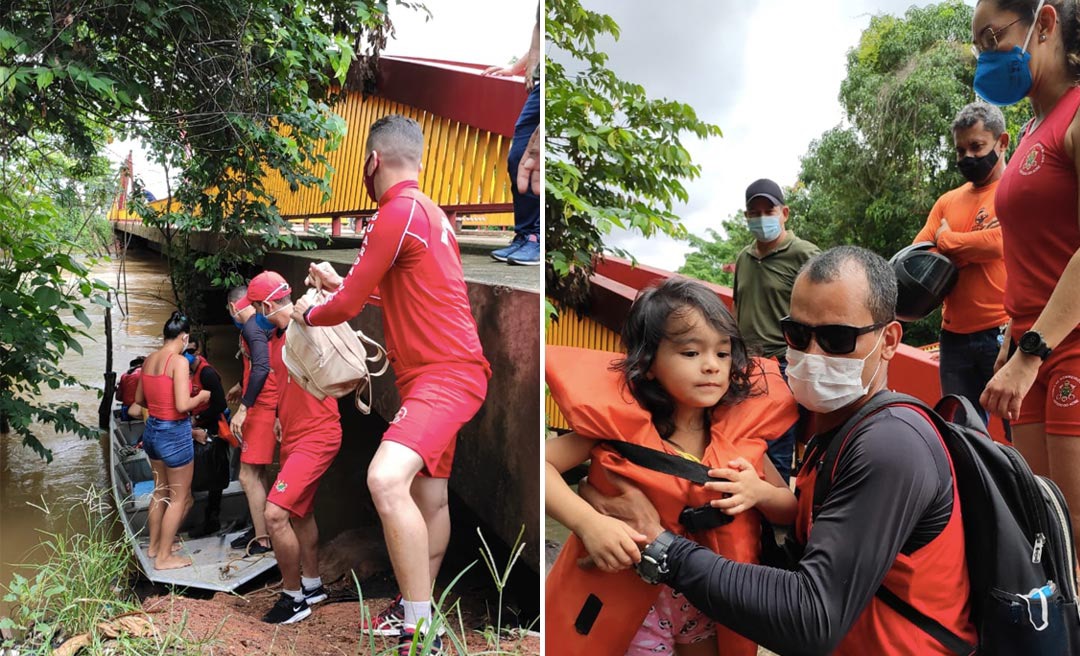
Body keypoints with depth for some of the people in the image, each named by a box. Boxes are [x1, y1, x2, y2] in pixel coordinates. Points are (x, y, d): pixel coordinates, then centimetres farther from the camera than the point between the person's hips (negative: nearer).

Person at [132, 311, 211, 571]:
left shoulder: (150, 359, 4)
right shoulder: (179, 361, -19)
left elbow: (139, 399, 14)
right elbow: (183, 405, -24)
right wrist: (202, 396, -6)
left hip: (152, 429, 8)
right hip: (175, 432, -8)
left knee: (160, 492, 24)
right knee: (179, 498, 7)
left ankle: (154, 545, 37)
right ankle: (164, 557, 14)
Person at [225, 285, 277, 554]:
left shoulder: (251, 327, -16)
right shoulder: (262, 325, 15)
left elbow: (261, 367, -29)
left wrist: (243, 408, -28)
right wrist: (241, 386, 46)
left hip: (262, 408, -10)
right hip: (268, 404, 10)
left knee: (248, 476, -5)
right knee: (260, 472, 18)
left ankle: (262, 540, 3)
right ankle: (261, 529, 28)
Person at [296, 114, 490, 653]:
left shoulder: (397, 211, -12)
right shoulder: (428, 211, 18)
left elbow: (346, 306, -7)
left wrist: (307, 313, 14)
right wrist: (339, 283, 37)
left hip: (445, 373, -11)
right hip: (444, 371, 11)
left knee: (387, 480, -27)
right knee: (429, 499, 19)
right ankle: (414, 610, 34)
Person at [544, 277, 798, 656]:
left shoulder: (738, 430, -10)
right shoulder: (622, 422, -20)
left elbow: (791, 510, 2)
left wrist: (759, 492, -20)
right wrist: (588, 522, -35)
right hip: (627, 600, -3)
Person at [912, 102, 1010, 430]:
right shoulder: (947, 201, 16)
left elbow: (999, 243, -16)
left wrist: (945, 241, 1)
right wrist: (974, 246, -7)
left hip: (1003, 331, -5)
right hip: (955, 336, 6)